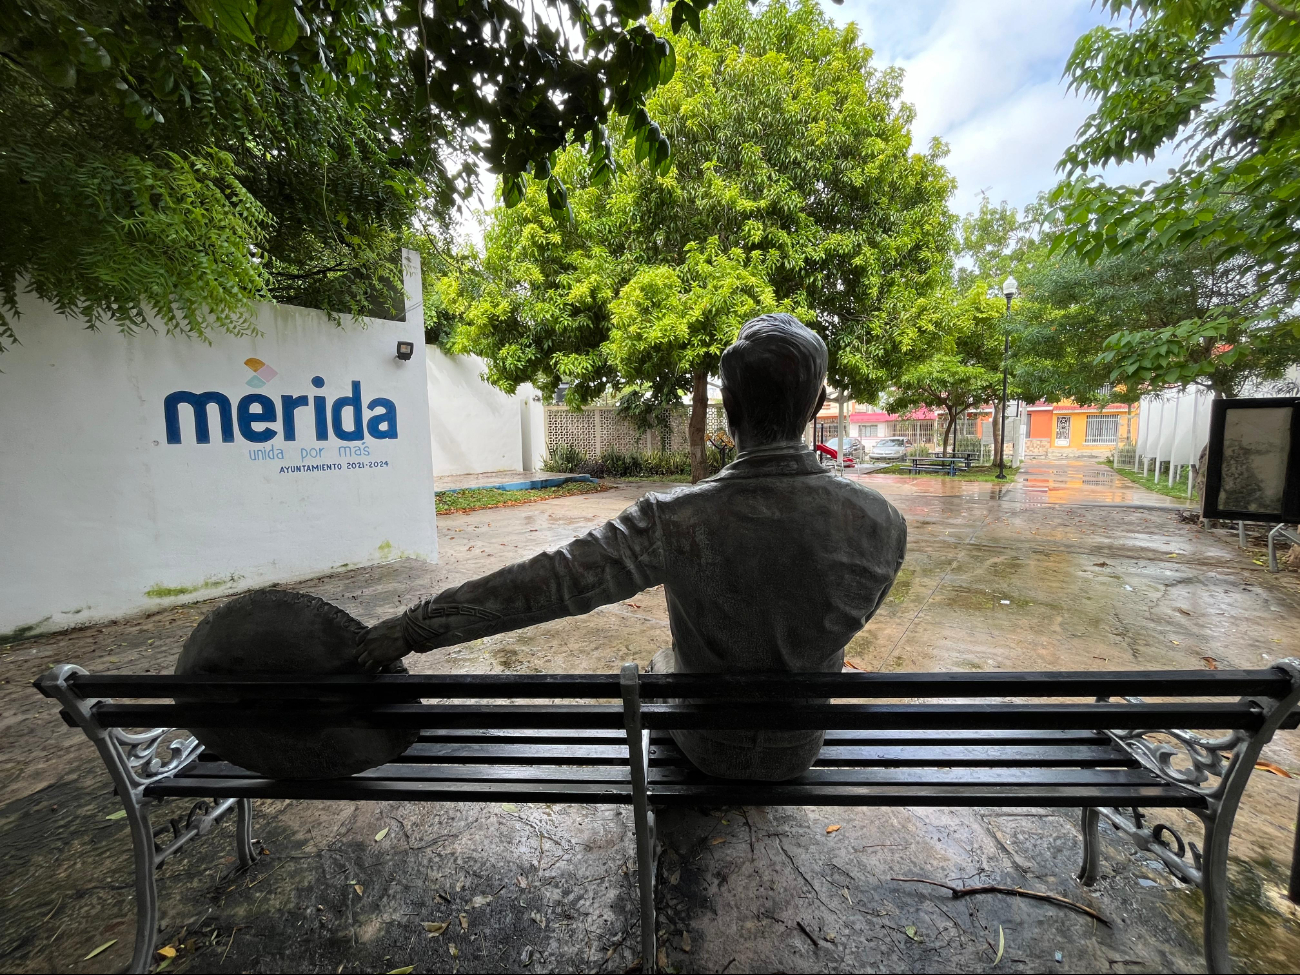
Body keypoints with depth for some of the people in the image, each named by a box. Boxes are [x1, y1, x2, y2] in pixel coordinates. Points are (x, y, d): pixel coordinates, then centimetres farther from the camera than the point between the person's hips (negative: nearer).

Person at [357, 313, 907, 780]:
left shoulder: (678, 520, -33)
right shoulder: (881, 522, -22)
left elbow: (547, 582, -30)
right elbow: (850, 622, -4)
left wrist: (413, 628, -17)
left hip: (708, 747, -2)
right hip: (799, 747, 3)